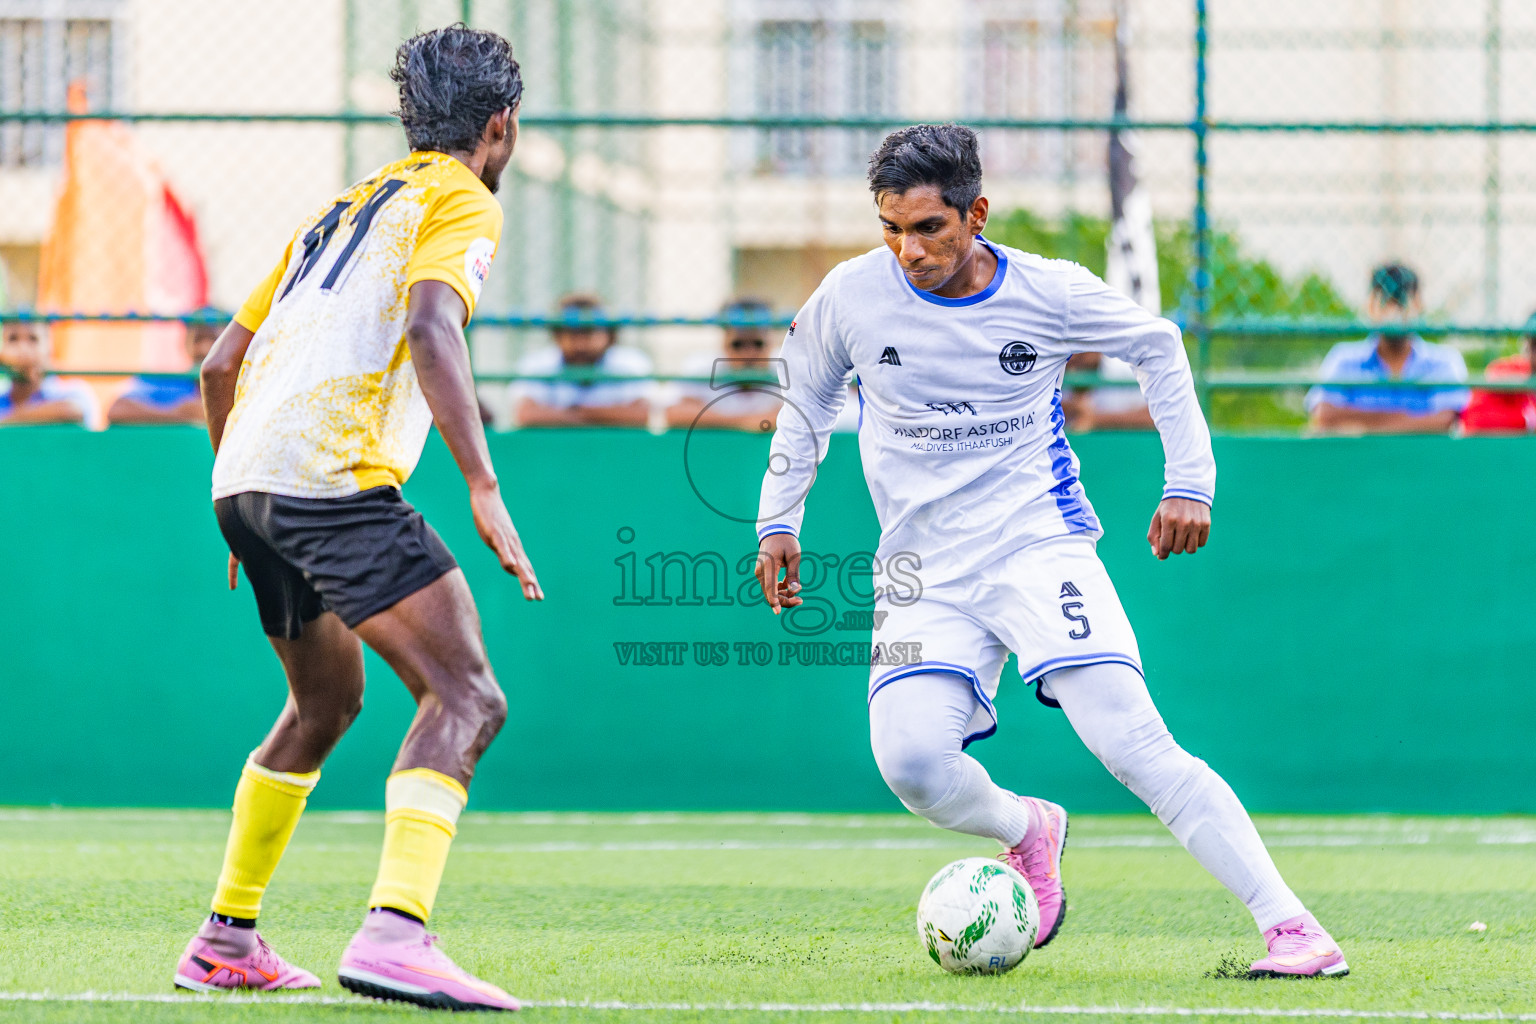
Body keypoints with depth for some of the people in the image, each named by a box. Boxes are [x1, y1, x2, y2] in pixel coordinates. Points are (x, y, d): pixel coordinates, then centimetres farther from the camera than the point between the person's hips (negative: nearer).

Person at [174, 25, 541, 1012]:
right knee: (467, 699, -13)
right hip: (335, 476, -9)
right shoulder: (462, 203, 4)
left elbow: (221, 363, 28)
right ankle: (395, 933, -32)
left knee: (327, 700, 27)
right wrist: (485, 489, -23)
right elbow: (431, 327, -17)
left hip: (247, 479, 9)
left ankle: (228, 940, 31)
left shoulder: (346, 207, 28)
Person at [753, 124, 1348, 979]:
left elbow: (1157, 346, 12)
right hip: (924, 572, 2)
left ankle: (1291, 927, -20)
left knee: (1132, 741, -20)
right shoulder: (853, 297, -2)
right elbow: (808, 401, 18)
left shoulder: (1049, 292, -6)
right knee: (911, 762, -21)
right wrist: (779, 520, 15)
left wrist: (1189, 483, 7)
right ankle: (1027, 831, 13)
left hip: (1040, 547, -2)